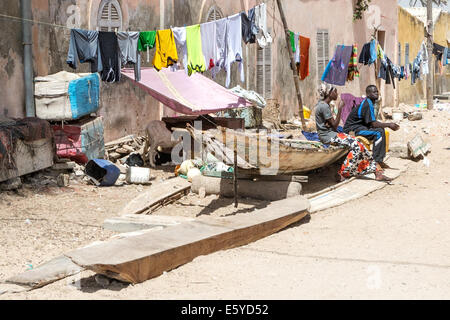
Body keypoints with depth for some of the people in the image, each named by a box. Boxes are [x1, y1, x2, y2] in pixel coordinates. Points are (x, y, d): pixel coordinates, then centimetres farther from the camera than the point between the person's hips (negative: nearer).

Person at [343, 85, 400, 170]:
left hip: (359, 126, 11)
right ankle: (376, 162, -18)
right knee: (378, 133, -22)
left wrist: (387, 125, 6)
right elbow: (373, 124, -21)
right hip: (352, 129, -11)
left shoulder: (369, 103, 14)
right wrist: (389, 125, -15)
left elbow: (372, 122, 17)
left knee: (381, 130, 7)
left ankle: (380, 160, 5)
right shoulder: (367, 104, -18)